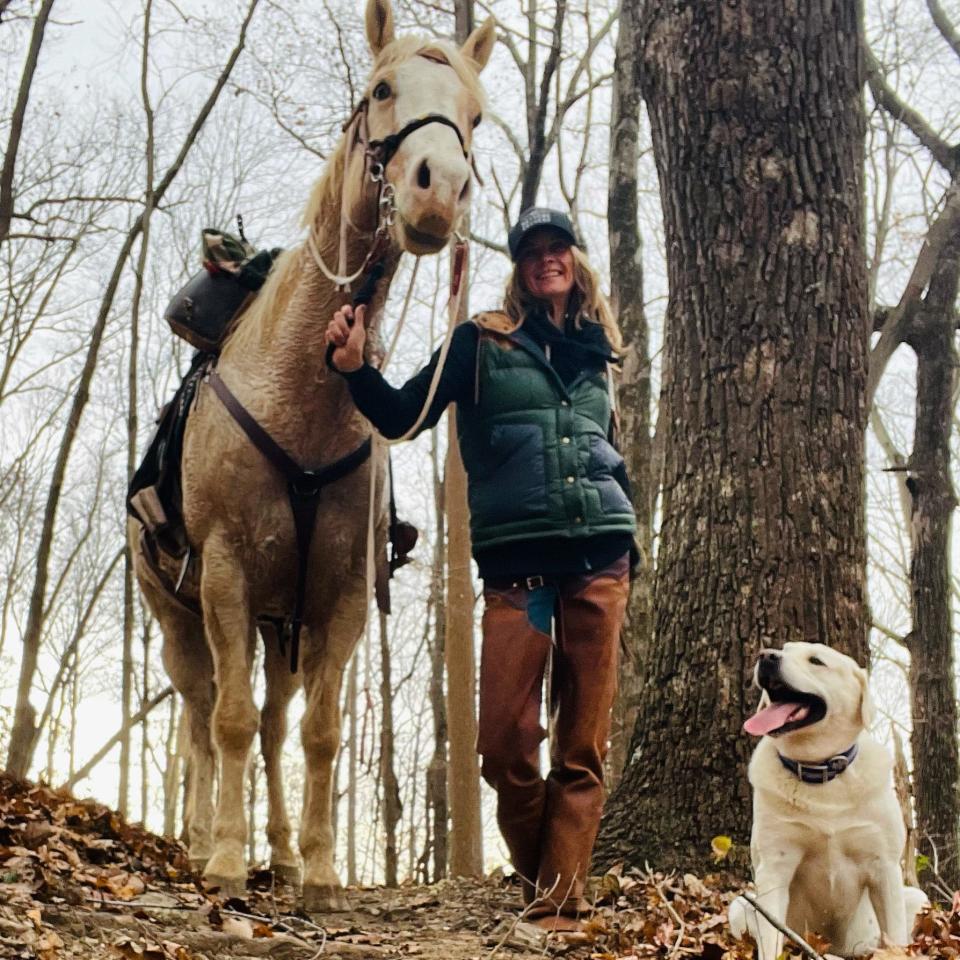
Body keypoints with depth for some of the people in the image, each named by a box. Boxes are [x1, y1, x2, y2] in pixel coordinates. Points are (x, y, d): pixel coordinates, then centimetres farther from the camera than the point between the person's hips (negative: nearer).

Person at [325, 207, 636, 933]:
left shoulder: (596, 356, 17)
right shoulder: (482, 343, 7)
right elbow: (402, 416, 2)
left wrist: (627, 545, 15)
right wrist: (355, 368, -16)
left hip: (600, 557, 3)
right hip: (517, 562, -3)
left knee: (584, 744, -1)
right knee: (504, 741, -8)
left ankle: (559, 902, 3)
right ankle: (540, 874, 16)